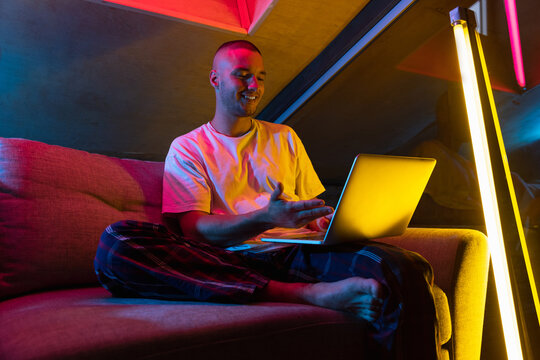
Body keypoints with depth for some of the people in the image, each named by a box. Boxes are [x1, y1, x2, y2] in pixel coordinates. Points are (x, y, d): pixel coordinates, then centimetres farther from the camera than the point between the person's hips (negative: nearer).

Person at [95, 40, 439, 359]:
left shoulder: (285, 138, 23)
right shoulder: (187, 148, 12)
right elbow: (194, 229, -3)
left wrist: (328, 222, -4)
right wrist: (267, 218, -21)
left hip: (296, 253, 1)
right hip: (231, 262, 0)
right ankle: (311, 294, -33)